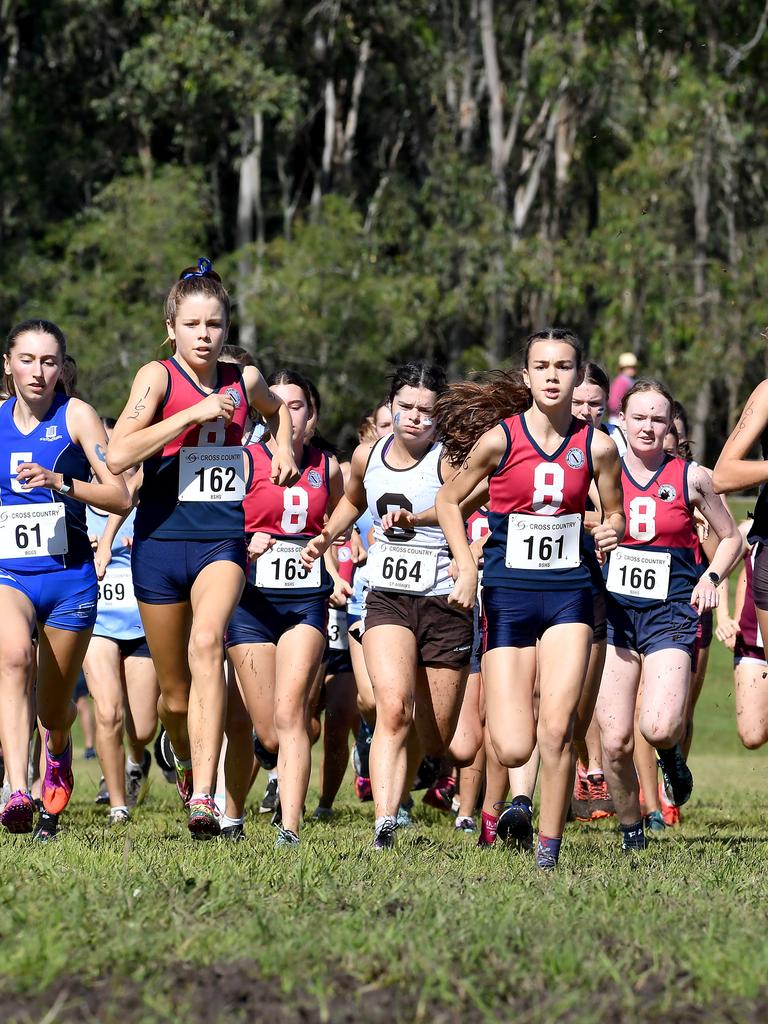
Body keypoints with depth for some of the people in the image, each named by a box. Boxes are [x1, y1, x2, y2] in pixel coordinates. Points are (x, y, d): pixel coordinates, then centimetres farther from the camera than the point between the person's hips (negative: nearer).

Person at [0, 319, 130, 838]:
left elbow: (121, 497, -10)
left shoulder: (76, 415, -3)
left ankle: (58, 755, 49)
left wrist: (61, 483, -22)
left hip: (69, 575, -1)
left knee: (54, 709, 10)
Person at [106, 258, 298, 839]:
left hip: (222, 542, 1)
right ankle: (186, 761, 43)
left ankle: (204, 796, -35)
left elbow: (278, 408, 32)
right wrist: (194, 414, -21)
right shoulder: (157, 377, -5)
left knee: (207, 644, -28)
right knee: (175, 694, 8)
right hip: (160, 541, -1)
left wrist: (284, 447, 12)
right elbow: (117, 455, -21)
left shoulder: (244, 380, 6)